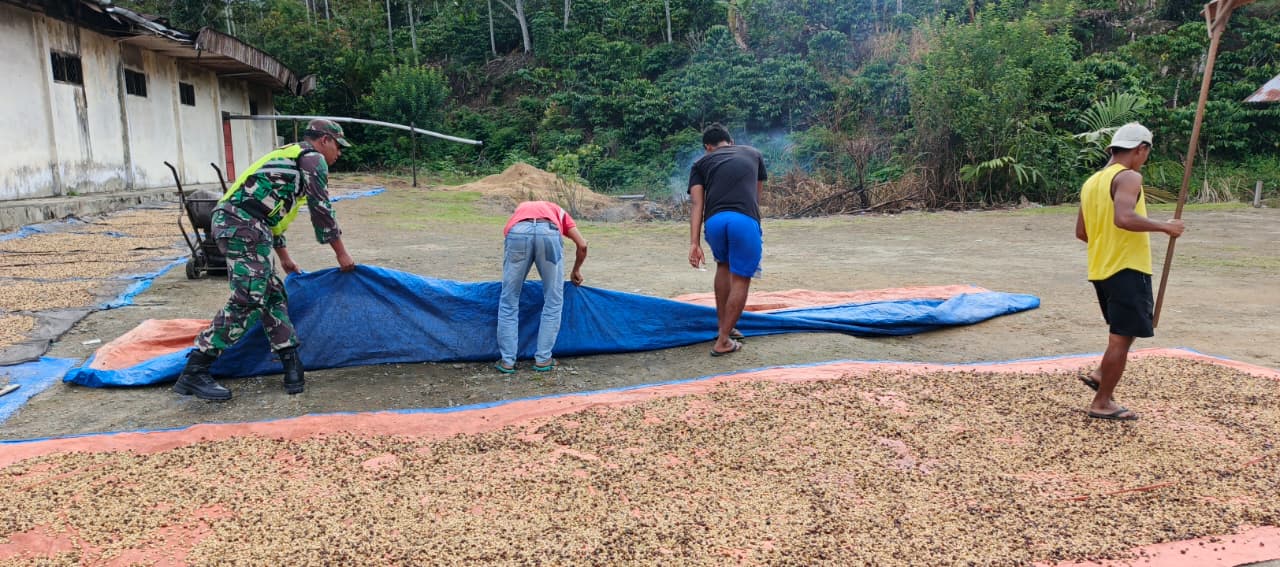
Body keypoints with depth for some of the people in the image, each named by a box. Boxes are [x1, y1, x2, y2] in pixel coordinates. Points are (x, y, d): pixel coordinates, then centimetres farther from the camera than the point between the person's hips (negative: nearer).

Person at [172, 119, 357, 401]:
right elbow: (321, 210, -1)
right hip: (244, 226, -10)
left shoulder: (288, 155, 32)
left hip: (229, 221, 10)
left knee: (273, 294, 10)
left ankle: (292, 366, 12)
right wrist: (341, 253, 8)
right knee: (248, 299, -13)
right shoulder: (313, 158, 3)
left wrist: (284, 257, 42)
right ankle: (194, 372, -12)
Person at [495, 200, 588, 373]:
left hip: (517, 232, 1)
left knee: (509, 301, 15)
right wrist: (576, 271, 47)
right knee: (553, 301, 16)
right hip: (549, 232, -1)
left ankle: (507, 361, 18)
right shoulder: (557, 211, 41)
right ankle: (543, 359, 19)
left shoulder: (520, 208, 44)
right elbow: (582, 245, 31)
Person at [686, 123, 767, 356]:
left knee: (724, 265, 28)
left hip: (714, 221, 2)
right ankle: (723, 341, 10)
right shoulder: (753, 153, 27)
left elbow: (696, 203, 8)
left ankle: (723, 327, 33)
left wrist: (694, 243, 2)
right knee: (740, 280, 9)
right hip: (746, 221, -2)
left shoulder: (700, 163, 21)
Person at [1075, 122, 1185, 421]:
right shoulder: (1128, 177, -13)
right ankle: (1102, 403, 6)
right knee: (1122, 337, 0)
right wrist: (1163, 226, -19)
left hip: (1101, 270, 9)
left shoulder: (1092, 182, 13)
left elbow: (1081, 232, 15)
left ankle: (1100, 375, 17)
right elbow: (1123, 218, -31)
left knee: (1125, 331, 25)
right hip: (1127, 269, -9)